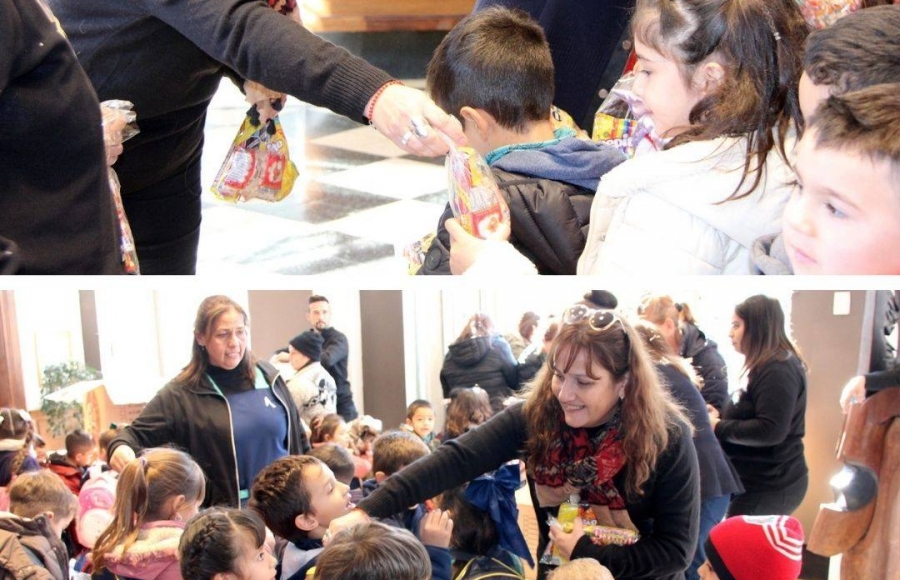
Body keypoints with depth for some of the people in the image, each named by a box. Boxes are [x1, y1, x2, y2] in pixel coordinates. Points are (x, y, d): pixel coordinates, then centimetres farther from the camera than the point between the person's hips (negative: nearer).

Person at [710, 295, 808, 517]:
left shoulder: (777, 371, -18)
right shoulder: (765, 366, 15)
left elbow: (770, 431, -26)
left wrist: (719, 428, -17)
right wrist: (720, 416, 4)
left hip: (770, 487, -10)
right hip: (763, 481, 10)